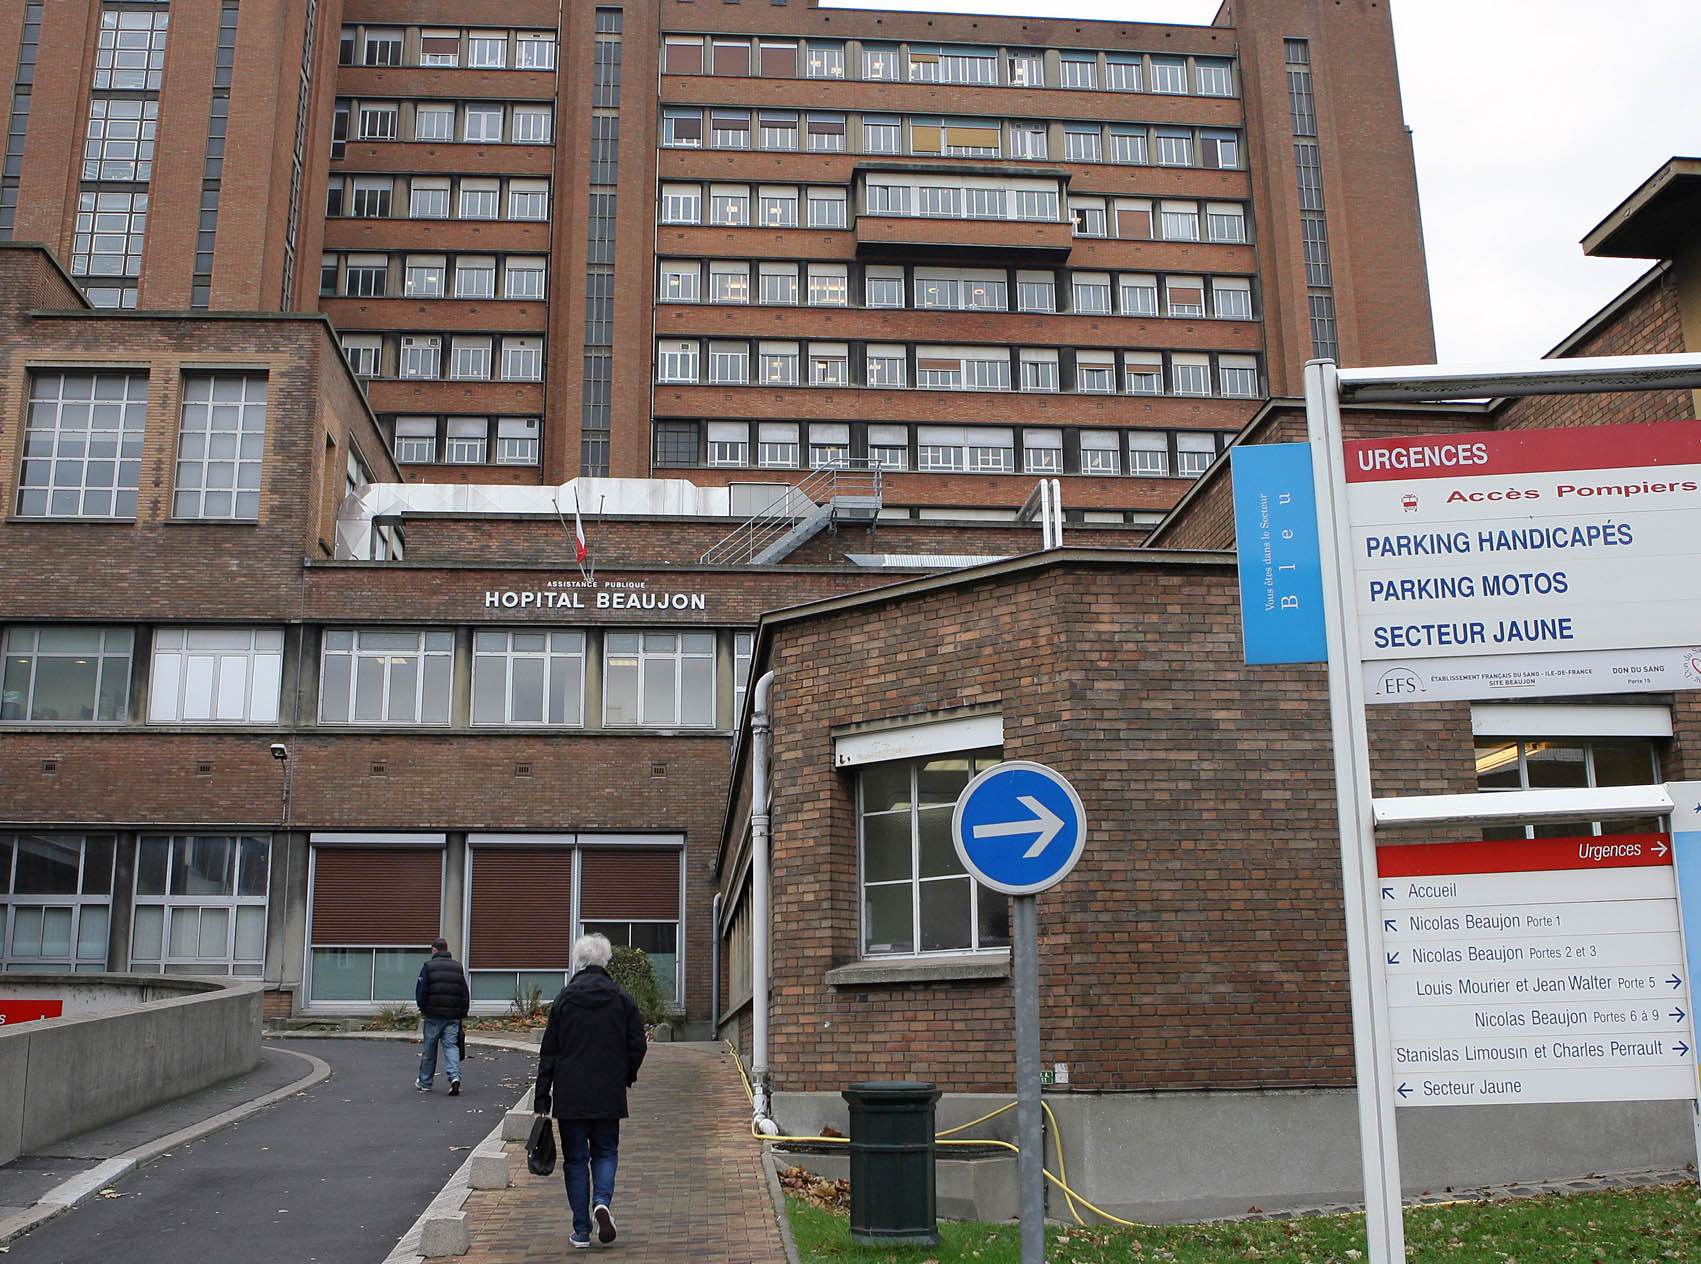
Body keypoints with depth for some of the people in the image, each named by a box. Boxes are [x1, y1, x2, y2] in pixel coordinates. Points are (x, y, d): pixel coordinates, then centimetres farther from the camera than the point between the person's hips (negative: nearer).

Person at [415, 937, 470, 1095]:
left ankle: (425, 1083, 21)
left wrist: (423, 1009, 9)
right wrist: (462, 1014, 15)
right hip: (453, 1017, 2)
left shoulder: (428, 967, -3)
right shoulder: (458, 967, 10)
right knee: (451, 1046, 0)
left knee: (429, 1050, 9)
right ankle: (455, 1076, -21)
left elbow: (421, 992, -5)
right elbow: (465, 994, 11)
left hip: (433, 1016, -2)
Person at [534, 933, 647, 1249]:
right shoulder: (621, 998, 0)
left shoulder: (564, 999, -3)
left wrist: (542, 1097, 2)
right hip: (609, 1094, 1)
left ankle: (581, 1231, 7)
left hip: (570, 1095, -1)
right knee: (605, 1152, 16)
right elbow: (637, 1044, 0)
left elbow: (549, 1051, -2)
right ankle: (602, 1201, -11)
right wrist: (627, 1076, 18)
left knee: (575, 1158, 8)